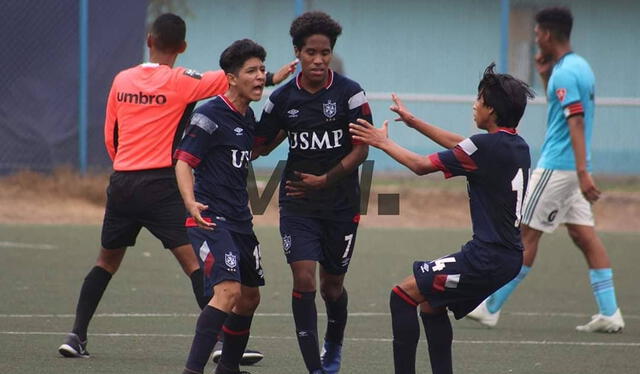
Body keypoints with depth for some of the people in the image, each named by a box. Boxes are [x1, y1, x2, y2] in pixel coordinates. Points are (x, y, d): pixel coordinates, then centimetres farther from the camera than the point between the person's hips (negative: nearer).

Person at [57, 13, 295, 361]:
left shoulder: (122, 80, 9)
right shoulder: (180, 81, -6)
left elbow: (110, 137, 15)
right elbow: (227, 80, -9)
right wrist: (272, 78, 2)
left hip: (121, 184, 5)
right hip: (160, 186, -5)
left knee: (107, 261, 19)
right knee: (194, 261, -8)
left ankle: (76, 336, 15)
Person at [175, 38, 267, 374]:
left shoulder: (247, 116, 13)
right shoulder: (210, 116, -13)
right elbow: (184, 160, -19)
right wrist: (191, 202, -32)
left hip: (240, 220, 9)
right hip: (210, 219, -9)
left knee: (249, 296, 16)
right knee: (228, 290, -23)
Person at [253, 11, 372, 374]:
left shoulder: (350, 93, -8)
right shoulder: (283, 98, -1)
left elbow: (361, 150, -8)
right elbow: (259, 145, 9)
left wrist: (325, 180, -19)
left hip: (341, 204, -1)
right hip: (297, 203, 1)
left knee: (332, 284, 12)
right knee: (304, 278, -15)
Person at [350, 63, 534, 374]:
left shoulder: (486, 146, -17)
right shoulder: (518, 147, 10)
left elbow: (422, 166, -7)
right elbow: (459, 146, 25)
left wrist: (383, 142, 8)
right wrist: (414, 122, 30)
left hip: (486, 258, -9)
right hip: (508, 257, 9)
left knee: (403, 296, -3)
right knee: (431, 305, 22)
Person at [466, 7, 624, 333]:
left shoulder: (566, 73, -17)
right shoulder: (578, 67, 13)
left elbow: (576, 122, -25)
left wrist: (582, 172, -31)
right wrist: (545, 76, 14)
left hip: (556, 167, -9)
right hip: (570, 167, 9)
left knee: (527, 234, -3)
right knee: (583, 235, 5)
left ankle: (490, 309, 4)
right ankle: (609, 313, -1)